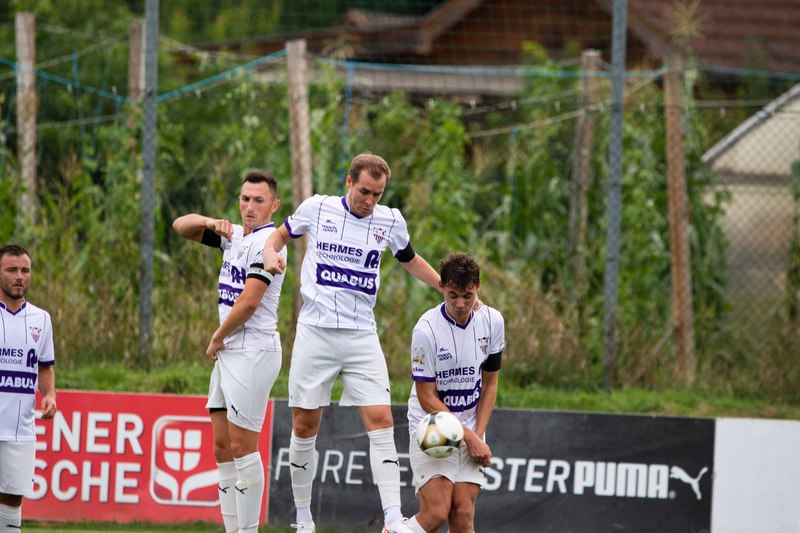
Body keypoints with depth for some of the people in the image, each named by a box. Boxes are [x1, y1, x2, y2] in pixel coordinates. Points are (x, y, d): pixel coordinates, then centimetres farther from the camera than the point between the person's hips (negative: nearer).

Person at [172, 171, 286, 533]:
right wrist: (210, 222, 0)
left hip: (254, 350, -10)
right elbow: (181, 227, 22)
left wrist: (217, 338, -5)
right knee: (222, 447, 8)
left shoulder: (267, 242, -12)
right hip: (228, 354, 10)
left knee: (242, 447, -11)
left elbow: (249, 302, -19)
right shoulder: (235, 237, 15)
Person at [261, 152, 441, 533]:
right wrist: (270, 253, -4)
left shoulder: (390, 221, 4)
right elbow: (282, 234, 18)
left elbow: (410, 260, 23)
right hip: (315, 331, -1)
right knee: (305, 426, 2)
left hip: (362, 337, 1)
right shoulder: (317, 208, 0)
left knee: (381, 421, -12)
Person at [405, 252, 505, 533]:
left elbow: (489, 383, 8)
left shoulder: (492, 321, -3)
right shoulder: (427, 329, -18)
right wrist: (469, 437, -13)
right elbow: (427, 398, -13)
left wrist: (479, 435, -3)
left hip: (471, 428, 4)